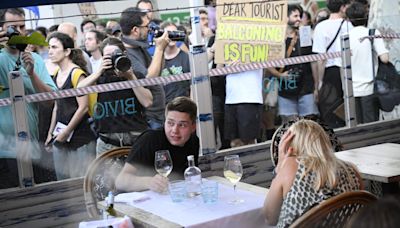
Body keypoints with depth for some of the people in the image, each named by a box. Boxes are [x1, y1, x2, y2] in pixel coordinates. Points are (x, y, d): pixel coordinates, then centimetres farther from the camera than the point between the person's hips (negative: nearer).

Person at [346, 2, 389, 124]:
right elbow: (385, 58, -14)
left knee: (360, 124, 9)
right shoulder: (373, 33, -7)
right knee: (371, 123, 2)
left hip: (353, 88, 3)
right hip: (369, 86, -3)